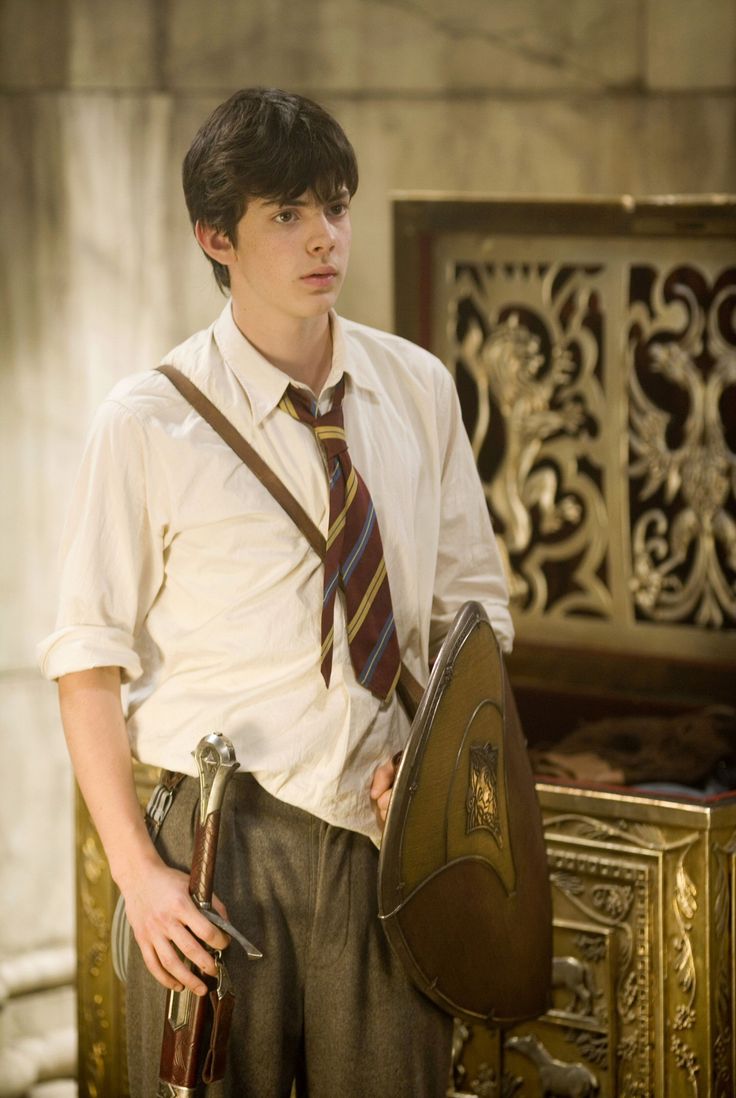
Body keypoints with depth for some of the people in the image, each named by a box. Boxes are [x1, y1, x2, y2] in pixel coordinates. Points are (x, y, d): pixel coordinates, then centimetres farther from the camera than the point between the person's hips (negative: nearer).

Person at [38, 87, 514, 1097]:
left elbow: (473, 600, 13)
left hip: (386, 829, 3)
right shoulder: (148, 424, -7)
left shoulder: (419, 390, 5)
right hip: (219, 841, -3)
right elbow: (89, 662, -4)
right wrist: (137, 871, -10)